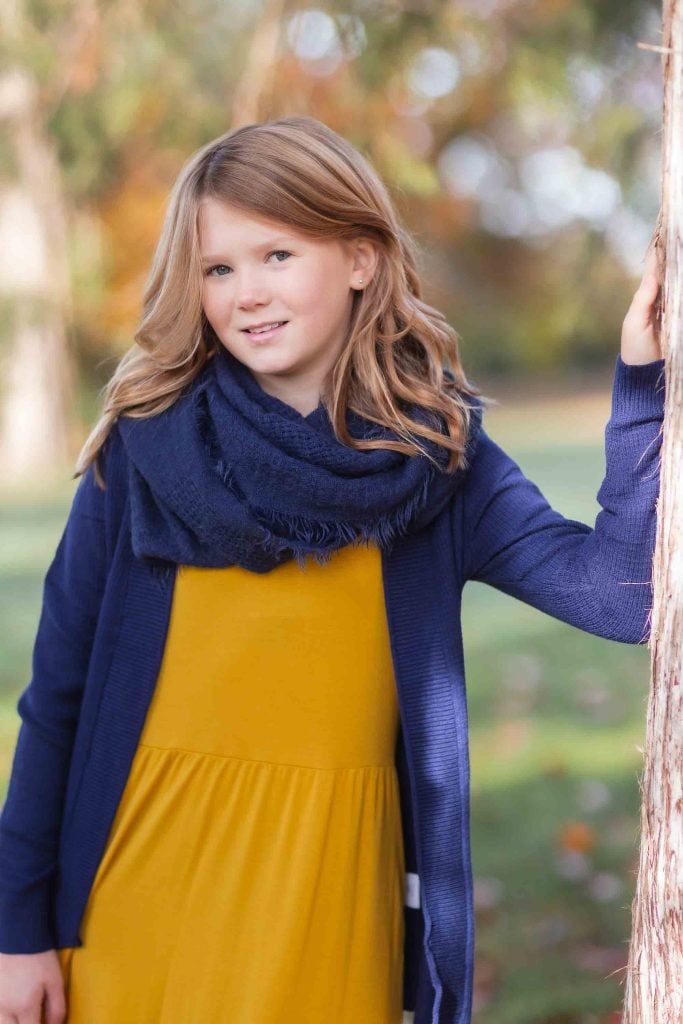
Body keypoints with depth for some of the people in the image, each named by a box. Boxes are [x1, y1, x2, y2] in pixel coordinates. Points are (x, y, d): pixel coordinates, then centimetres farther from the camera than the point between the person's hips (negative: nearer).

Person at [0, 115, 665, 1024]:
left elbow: (625, 592, -15)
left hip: (332, 901, 0)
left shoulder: (440, 465, -2)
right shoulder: (145, 450, -4)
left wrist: (644, 378, -19)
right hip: (140, 894, 0)